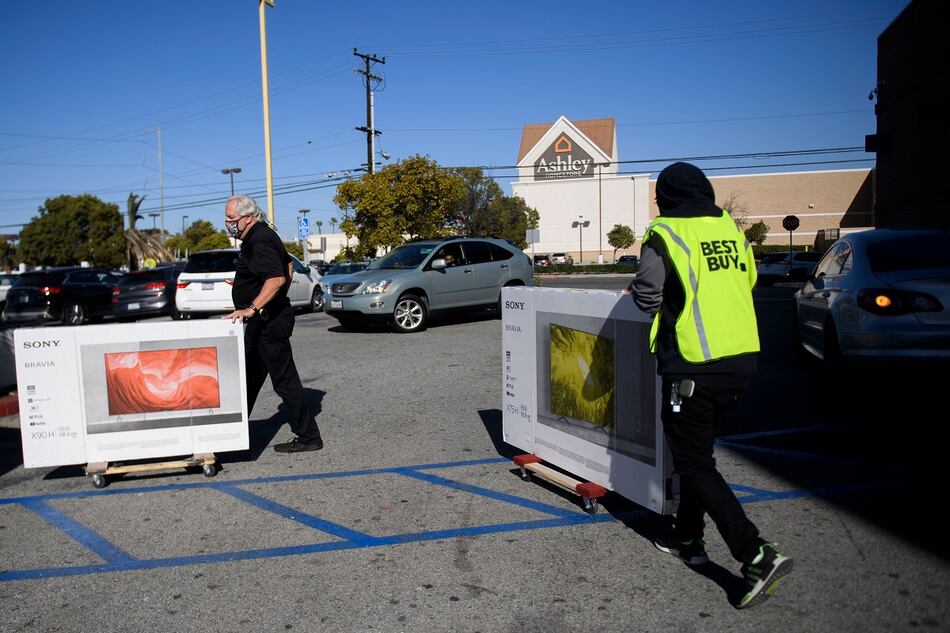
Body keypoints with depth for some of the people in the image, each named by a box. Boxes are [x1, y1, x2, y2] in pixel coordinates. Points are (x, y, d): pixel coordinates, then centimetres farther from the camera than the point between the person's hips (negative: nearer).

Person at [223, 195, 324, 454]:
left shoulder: (260, 241, -18)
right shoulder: (261, 236, 15)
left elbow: (277, 278, -31)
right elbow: (286, 267, 26)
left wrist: (252, 308, -36)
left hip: (269, 322, -11)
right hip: (262, 321, 11)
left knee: (285, 379, -6)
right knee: (248, 377, 18)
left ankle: (309, 437, 1)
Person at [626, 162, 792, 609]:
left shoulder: (665, 234, -10)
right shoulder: (731, 228, 10)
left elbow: (647, 296, -12)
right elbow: (748, 281, 18)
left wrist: (636, 291, 10)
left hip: (695, 368, -7)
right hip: (742, 359, 7)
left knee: (694, 464, 3)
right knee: (698, 453, 21)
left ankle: (757, 556, -3)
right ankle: (687, 538, 32)